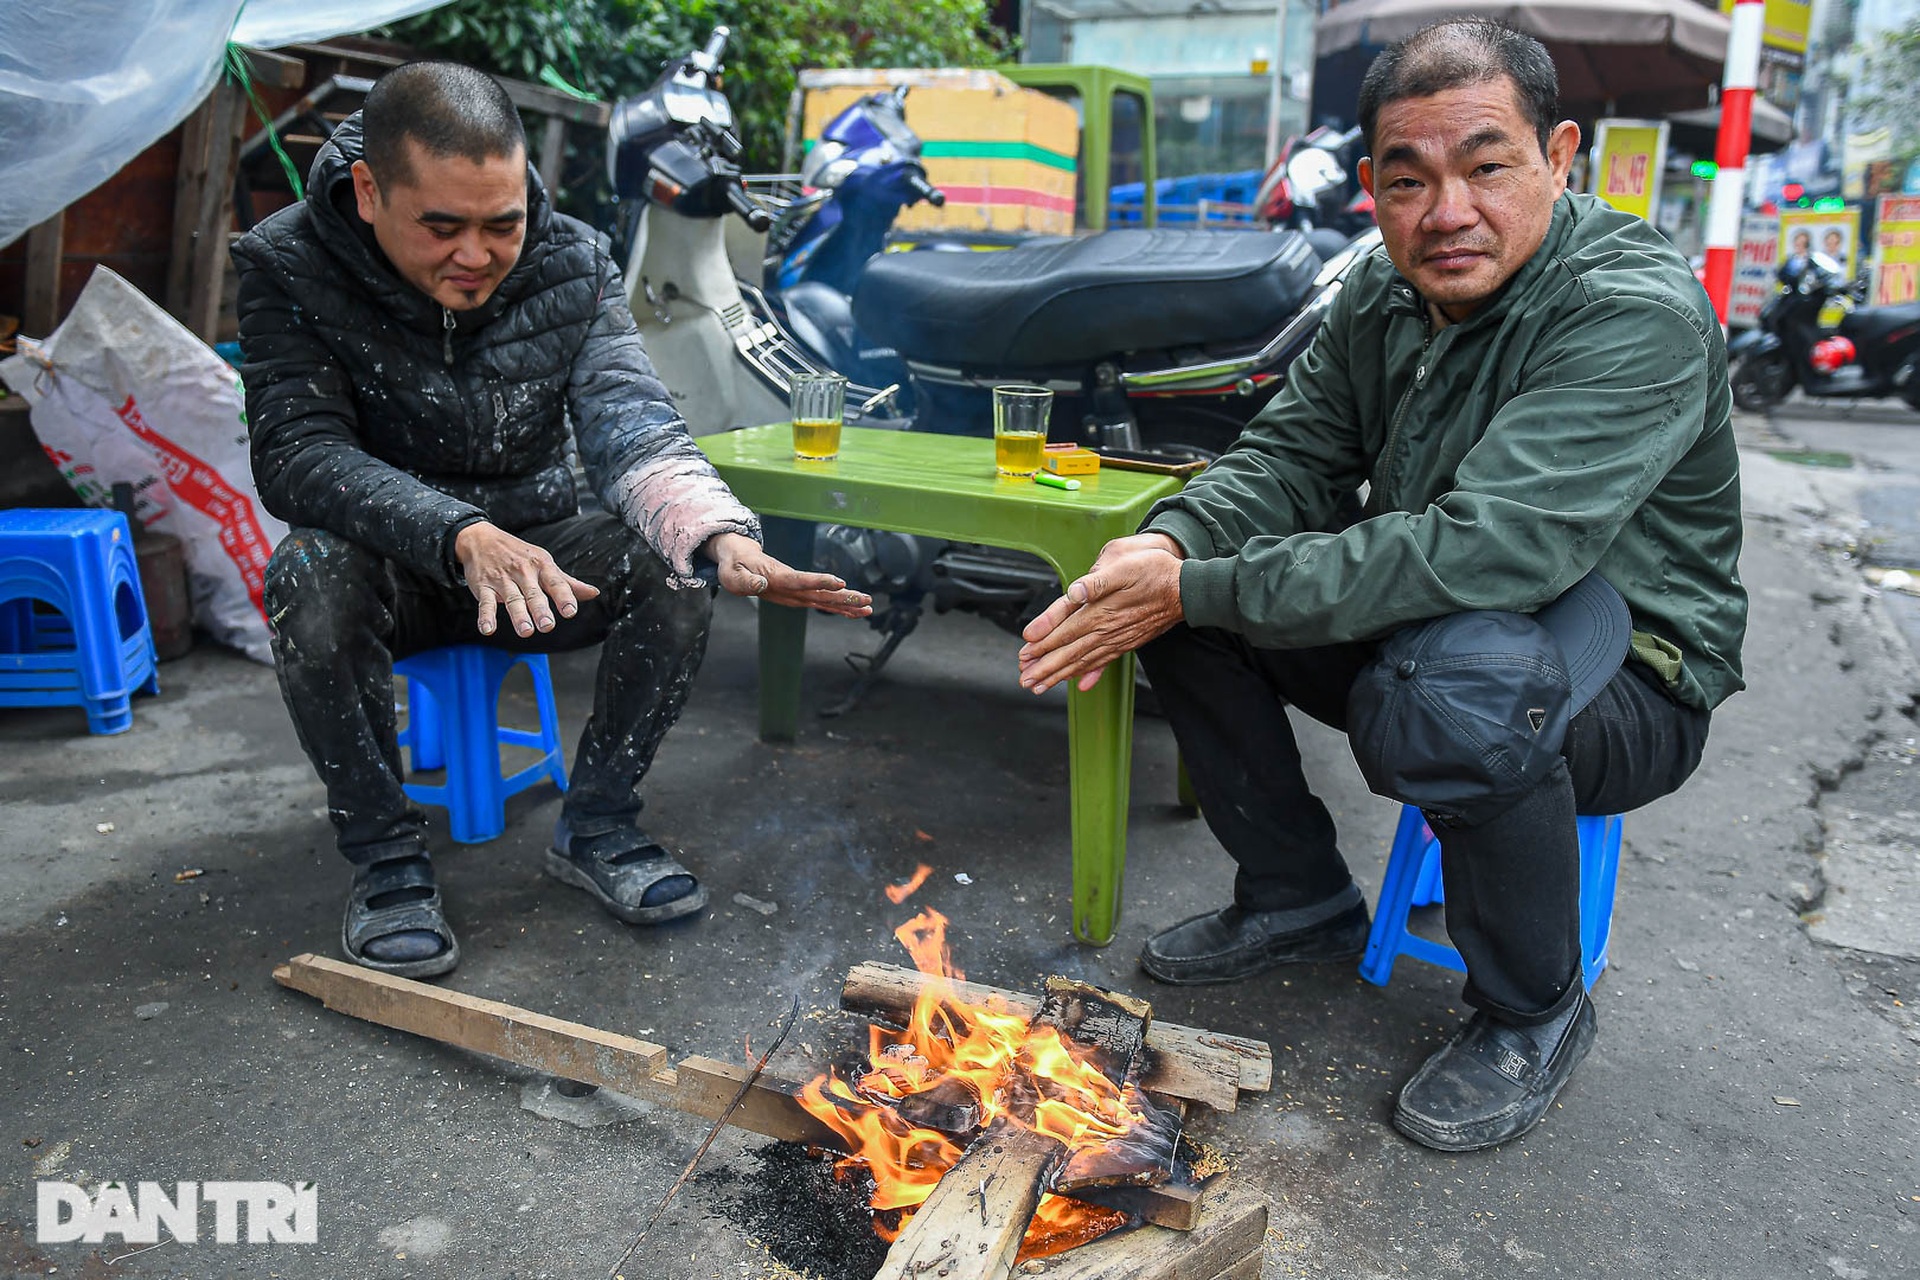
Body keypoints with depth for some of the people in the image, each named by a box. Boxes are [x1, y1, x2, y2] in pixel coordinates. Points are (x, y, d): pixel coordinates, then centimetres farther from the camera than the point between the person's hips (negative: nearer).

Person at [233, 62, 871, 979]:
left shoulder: (573, 266, -10)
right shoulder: (289, 268, -15)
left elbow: (628, 422, -23)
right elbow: (297, 452, -26)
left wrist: (722, 536, -44)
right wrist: (461, 536, -44)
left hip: (531, 552, 2)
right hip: (389, 567, -2)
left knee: (673, 567, -23)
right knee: (315, 575, -34)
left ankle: (595, 826, -5)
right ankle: (384, 855, -14)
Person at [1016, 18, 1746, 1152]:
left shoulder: (1639, 314, -25)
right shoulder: (1382, 300, 0)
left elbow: (1482, 550, -36)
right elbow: (1288, 458, 1)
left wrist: (1198, 590, -34)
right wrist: (1168, 545, -23)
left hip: (1632, 682, -7)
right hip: (1424, 624, 7)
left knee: (1451, 686, -39)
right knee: (1184, 590, -5)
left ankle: (1536, 1011, -9)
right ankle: (1300, 898, 13)